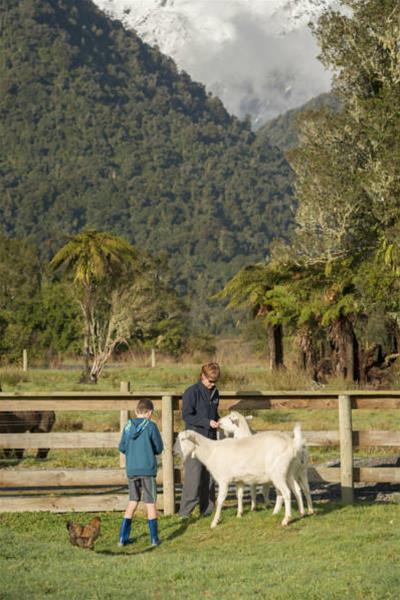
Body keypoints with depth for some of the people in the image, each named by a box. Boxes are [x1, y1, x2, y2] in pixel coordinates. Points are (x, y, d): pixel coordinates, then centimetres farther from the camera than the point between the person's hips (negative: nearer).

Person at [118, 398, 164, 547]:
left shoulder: (128, 426, 1)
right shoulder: (151, 426, -9)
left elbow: (122, 448, 5)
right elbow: (159, 448, -3)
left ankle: (123, 537, 13)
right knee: (150, 503, 6)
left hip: (131, 470, 4)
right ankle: (154, 538, 9)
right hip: (148, 469, -4)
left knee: (132, 501, 14)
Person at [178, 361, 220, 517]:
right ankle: (185, 511, -4)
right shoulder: (192, 392, -9)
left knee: (209, 476, 9)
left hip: (210, 439, 7)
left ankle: (207, 509, 16)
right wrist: (207, 422, -19)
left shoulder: (214, 393, 12)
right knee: (193, 476, -9)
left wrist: (218, 420, 3)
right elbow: (186, 416, -14)